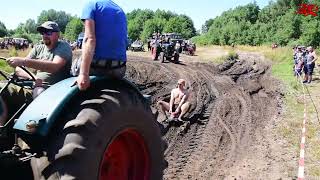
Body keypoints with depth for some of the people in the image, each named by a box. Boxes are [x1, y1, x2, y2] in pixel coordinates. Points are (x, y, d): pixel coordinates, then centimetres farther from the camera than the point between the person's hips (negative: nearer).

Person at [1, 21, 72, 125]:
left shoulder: (63, 46, 1)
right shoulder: (38, 48, 17)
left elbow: (55, 67, -21)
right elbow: (18, 69, 7)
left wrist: (24, 61, -28)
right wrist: (32, 77, -17)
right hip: (32, 90, 6)